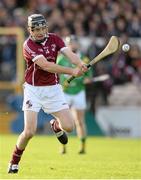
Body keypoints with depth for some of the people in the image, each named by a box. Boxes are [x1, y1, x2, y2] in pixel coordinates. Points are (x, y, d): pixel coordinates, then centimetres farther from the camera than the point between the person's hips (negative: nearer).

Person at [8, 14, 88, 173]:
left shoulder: (54, 39, 0)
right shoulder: (28, 45, -16)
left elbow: (70, 54, -15)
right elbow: (45, 65, -28)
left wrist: (80, 64, -39)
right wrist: (72, 71, -35)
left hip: (53, 89, 4)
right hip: (33, 90, -4)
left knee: (69, 127, -6)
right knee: (29, 132, -14)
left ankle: (56, 126, 32)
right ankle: (14, 161, 10)